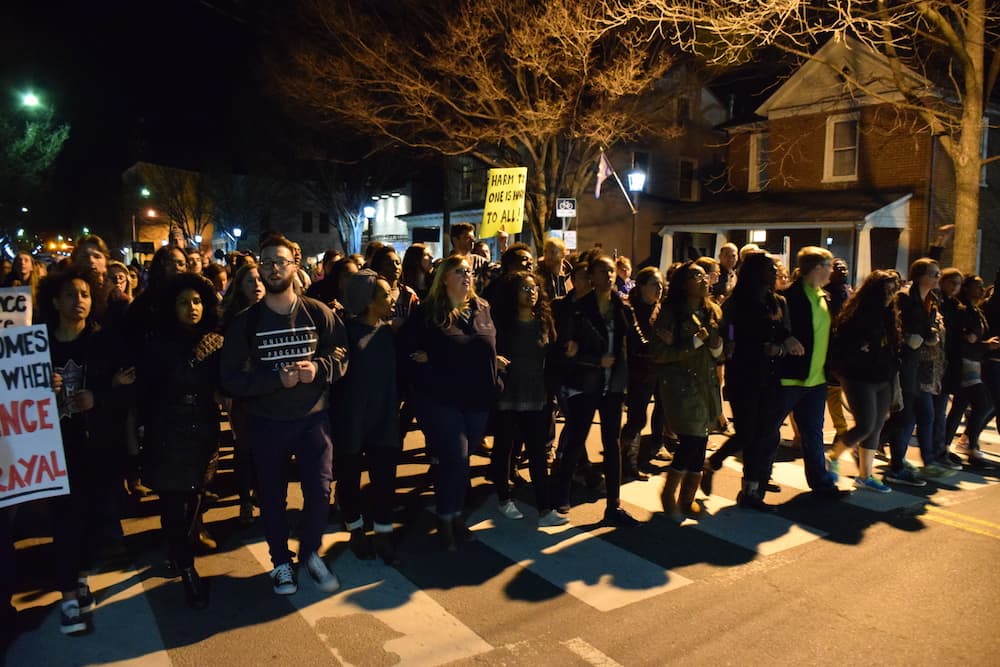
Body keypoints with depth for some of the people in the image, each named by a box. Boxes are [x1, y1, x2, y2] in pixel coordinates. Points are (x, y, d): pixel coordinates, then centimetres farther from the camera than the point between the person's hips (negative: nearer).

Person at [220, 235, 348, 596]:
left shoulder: (318, 313, -3)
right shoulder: (245, 322, -5)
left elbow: (342, 352, 2)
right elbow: (231, 377, -9)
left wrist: (319, 368, -19)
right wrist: (276, 379, -22)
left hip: (313, 417, 0)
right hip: (267, 421, 0)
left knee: (319, 490, 3)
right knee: (272, 495, 13)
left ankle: (310, 553, 30)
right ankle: (281, 561, 34)